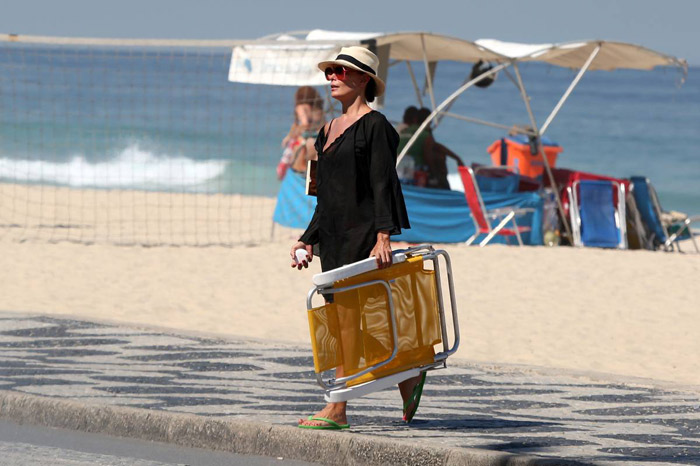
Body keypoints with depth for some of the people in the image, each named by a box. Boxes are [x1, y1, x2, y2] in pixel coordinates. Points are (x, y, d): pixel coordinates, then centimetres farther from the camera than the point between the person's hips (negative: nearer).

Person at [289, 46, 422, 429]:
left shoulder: (375, 126, -6)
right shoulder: (329, 131, 18)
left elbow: (383, 184, -13)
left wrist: (383, 236, -22)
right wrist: (308, 239, 17)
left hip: (362, 235, -9)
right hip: (333, 237, 9)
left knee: (349, 316, -10)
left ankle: (336, 410, -11)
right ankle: (408, 378, 21)